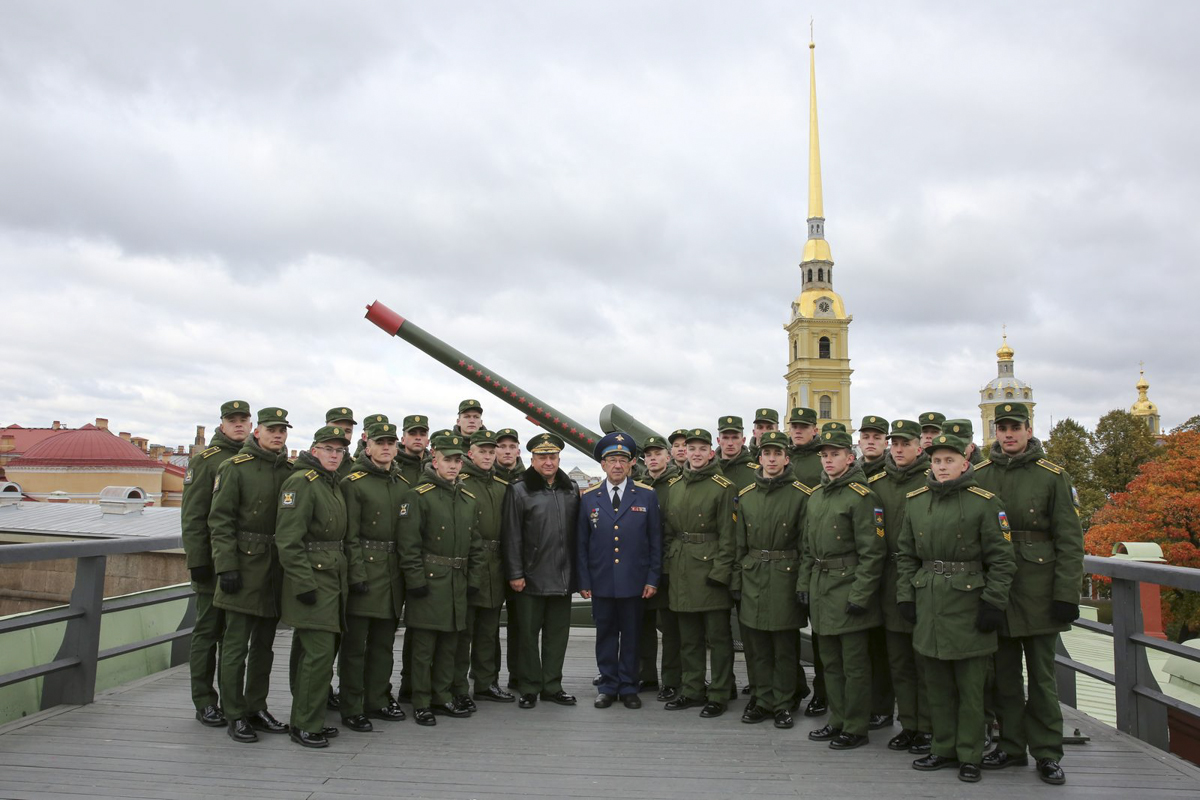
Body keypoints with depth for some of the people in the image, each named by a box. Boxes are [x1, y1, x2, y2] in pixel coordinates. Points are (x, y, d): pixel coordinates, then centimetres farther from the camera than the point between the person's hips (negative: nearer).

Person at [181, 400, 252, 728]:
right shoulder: (205, 460, -3)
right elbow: (193, 514, -8)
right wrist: (197, 560, -14)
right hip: (215, 561, -4)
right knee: (208, 631, 5)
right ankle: (205, 702, 15)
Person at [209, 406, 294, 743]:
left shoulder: (290, 471, 10)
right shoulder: (235, 467, -5)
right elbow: (220, 520, -9)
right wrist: (226, 566, -15)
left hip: (277, 567, 5)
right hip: (244, 564, -5)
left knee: (265, 643, 13)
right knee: (236, 643, -1)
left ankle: (257, 708, 24)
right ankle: (235, 716, 10)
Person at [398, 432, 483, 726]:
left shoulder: (468, 500, 12)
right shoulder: (418, 496, -7)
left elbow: (475, 545, 15)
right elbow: (409, 543, -11)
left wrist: (473, 580, 9)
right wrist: (415, 580, -15)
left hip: (458, 584, 6)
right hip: (429, 581, -6)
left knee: (449, 644, 13)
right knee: (424, 644, 2)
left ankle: (442, 697, 25)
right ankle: (421, 703, 13)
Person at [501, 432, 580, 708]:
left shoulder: (571, 490, 9)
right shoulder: (519, 491, -3)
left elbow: (577, 533, 11)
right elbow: (511, 537, -6)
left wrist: (577, 571, 9)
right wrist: (515, 574, -10)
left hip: (562, 578, 4)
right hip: (531, 578, -4)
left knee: (558, 633, 11)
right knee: (528, 634, 6)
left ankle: (552, 686, 23)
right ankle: (529, 688, 18)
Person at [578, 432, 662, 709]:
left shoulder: (647, 496, 1)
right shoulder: (589, 498, 4)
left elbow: (655, 541, 1)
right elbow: (581, 544, 5)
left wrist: (652, 579, -3)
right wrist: (583, 581, 1)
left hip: (634, 581, -1)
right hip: (601, 582, 1)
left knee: (632, 635, 8)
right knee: (605, 635, 10)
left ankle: (628, 687, 21)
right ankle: (608, 687, 23)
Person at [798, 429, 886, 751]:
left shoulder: (861, 496, -12)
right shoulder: (816, 495, 11)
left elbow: (872, 552, -15)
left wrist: (860, 595, -18)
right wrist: (804, 585, 11)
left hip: (849, 589, -8)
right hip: (821, 590, 8)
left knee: (854, 664, 3)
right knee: (831, 662, 16)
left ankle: (856, 728, 16)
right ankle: (838, 721, 29)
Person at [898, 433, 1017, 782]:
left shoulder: (985, 502, -7)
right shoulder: (915, 501, 7)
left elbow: (1002, 559, -6)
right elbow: (906, 555, 12)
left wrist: (993, 603, -10)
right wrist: (905, 595, 6)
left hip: (968, 602, -4)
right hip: (928, 604, 4)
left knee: (970, 686, 6)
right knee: (939, 683, 14)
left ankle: (969, 756, 18)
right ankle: (944, 749, 27)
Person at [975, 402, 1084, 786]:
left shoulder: (1053, 476, -3)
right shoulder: (978, 475, 4)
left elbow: (1070, 541, -5)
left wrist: (1066, 595, -10)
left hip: (1037, 591, -3)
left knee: (1041, 675, 6)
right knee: (1003, 674, 11)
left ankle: (1047, 753, 19)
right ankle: (1011, 746, 24)